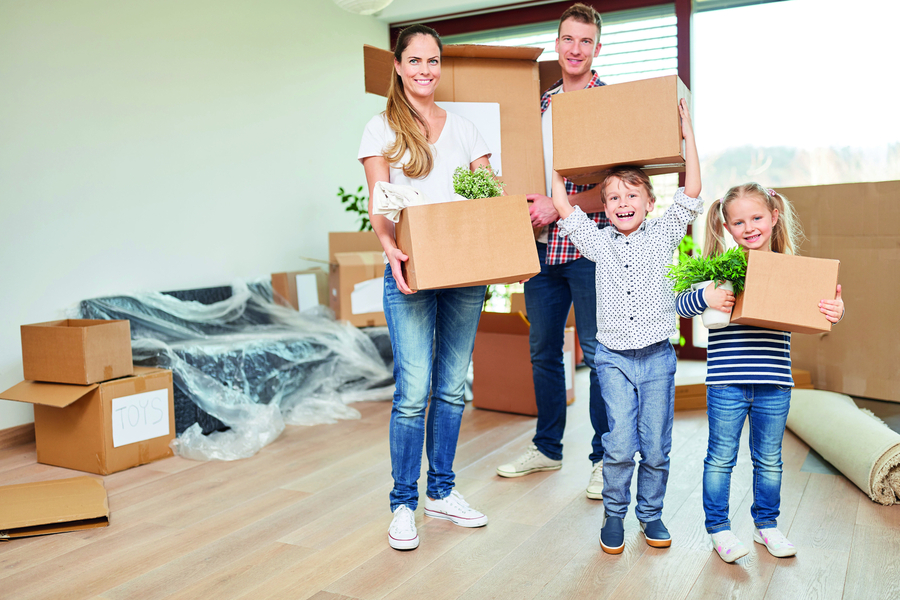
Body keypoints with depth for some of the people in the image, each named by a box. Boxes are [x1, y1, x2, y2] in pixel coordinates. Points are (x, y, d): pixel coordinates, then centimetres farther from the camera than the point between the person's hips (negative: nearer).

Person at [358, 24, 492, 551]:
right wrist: (390, 247, -23)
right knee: (414, 393, -7)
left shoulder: (463, 127, 15)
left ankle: (442, 491, 23)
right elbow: (377, 206, -2)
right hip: (410, 271, -3)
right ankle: (404, 503, 9)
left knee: (453, 389, 8)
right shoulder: (382, 128, 6)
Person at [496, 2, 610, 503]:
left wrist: (560, 206, -18)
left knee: (598, 352, 1)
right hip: (542, 244, 6)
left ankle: (605, 459, 16)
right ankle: (547, 448, 29)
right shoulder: (539, 104, 14)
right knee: (543, 350, 13)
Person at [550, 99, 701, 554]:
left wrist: (688, 136, -3)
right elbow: (563, 208, 7)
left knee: (656, 446, 7)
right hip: (614, 357, 0)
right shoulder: (599, 243, 6)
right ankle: (614, 513, 16)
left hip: (657, 356, 0)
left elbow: (691, 193, -2)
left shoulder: (663, 236, 5)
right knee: (620, 444, -4)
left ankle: (650, 512, 27)